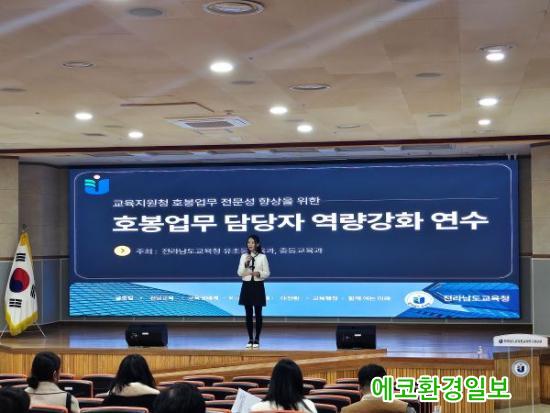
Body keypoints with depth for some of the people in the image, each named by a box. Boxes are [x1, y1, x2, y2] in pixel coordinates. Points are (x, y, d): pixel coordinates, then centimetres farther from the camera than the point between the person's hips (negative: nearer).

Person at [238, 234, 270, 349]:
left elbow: (267, 273, 0)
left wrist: (259, 273, -19)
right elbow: (239, 273, -2)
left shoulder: (262, 257, -2)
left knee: (258, 314, 1)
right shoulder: (244, 256, 3)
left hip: (258, 286, -2)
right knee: (248, 314, 4)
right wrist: (245, 264, -16)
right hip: (247, 286, 2)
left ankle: (257, 339, 10)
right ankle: (250, 339, 12)